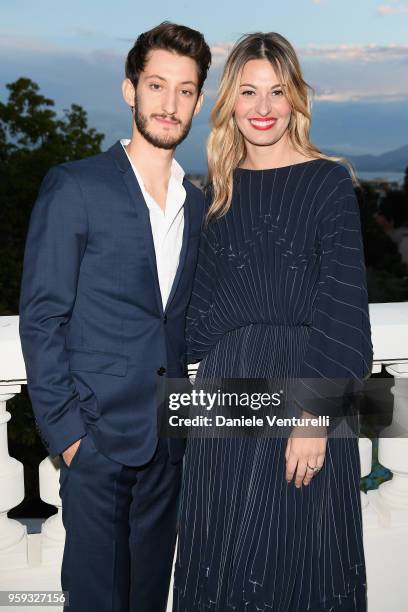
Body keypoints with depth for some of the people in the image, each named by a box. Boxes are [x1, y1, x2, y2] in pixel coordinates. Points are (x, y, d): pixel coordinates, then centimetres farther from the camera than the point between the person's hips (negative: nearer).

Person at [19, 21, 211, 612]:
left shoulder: (197, 204, 10)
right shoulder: (74, 187, -6)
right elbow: (40, 317, -8)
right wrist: (64, 429, -12)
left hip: (168, 440, 5)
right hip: (98, 434, -4)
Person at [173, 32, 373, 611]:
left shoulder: (329, 180, -4)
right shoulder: (220, 187, 10)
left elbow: (344, 305, -10)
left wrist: (315, 414, -16)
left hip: (305, 382, -4)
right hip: (228, 385, 4)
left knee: (300, 552, 8)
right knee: (223, 555, 13)